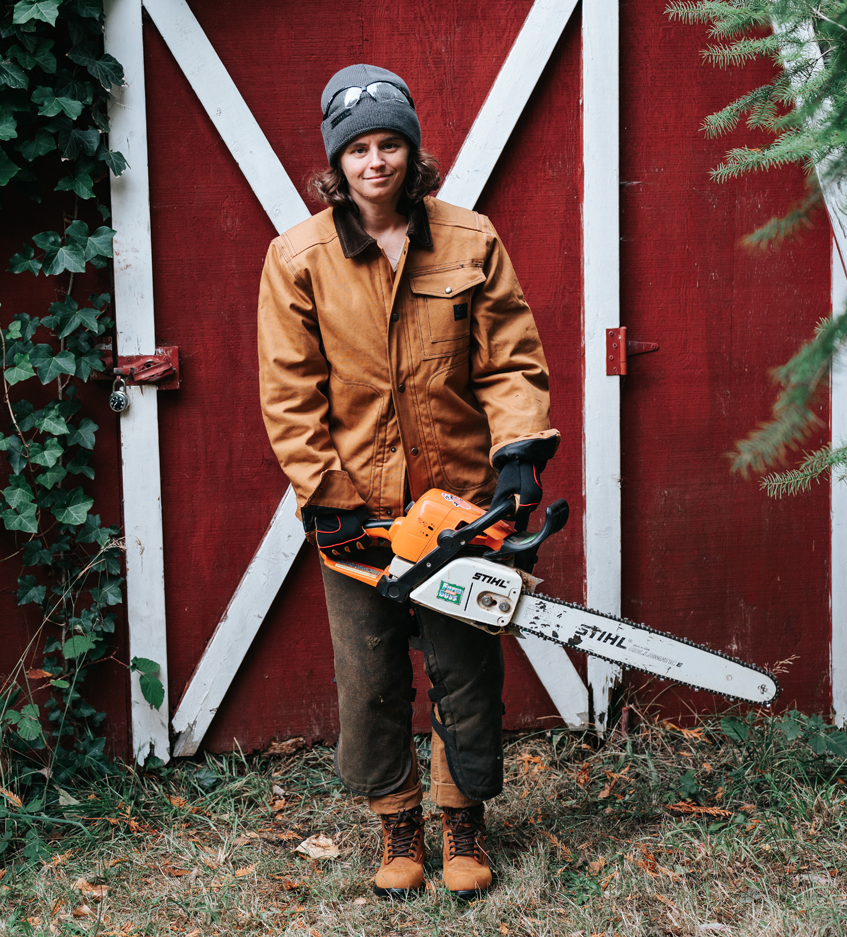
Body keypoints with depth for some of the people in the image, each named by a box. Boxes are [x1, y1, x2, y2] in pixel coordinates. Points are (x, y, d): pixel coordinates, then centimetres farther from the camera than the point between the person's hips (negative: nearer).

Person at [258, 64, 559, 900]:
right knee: (370, 679, 9)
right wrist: (325, 498, -9)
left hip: (458, 496, 1)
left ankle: (464, 817, 29)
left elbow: (510, 362, 0)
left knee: (467, 670, 9)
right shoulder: (299, 258, -4)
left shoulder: (471, 244, -1)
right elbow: (290, 394, -4)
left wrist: (519, 448, -14)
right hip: (355, 504, 0)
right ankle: (397, 823, 28)